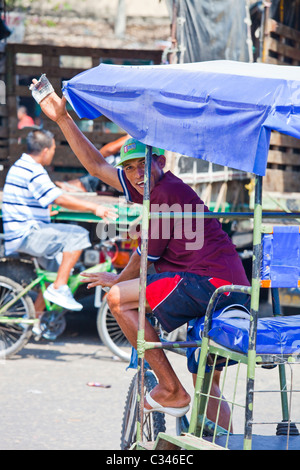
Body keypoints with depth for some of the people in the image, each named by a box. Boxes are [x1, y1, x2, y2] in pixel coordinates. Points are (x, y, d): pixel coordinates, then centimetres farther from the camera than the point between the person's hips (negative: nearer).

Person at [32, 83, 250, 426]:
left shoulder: (168, 193, -11)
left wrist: (117, 281, 14)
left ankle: (171, 391, -10)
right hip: (231, 292, 10)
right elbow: (97, 166, 24)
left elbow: (147, 256, -5)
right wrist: (63, 119, 22)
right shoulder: (152, 189, 15)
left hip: (210, 282, -10)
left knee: (119, 299, -11)